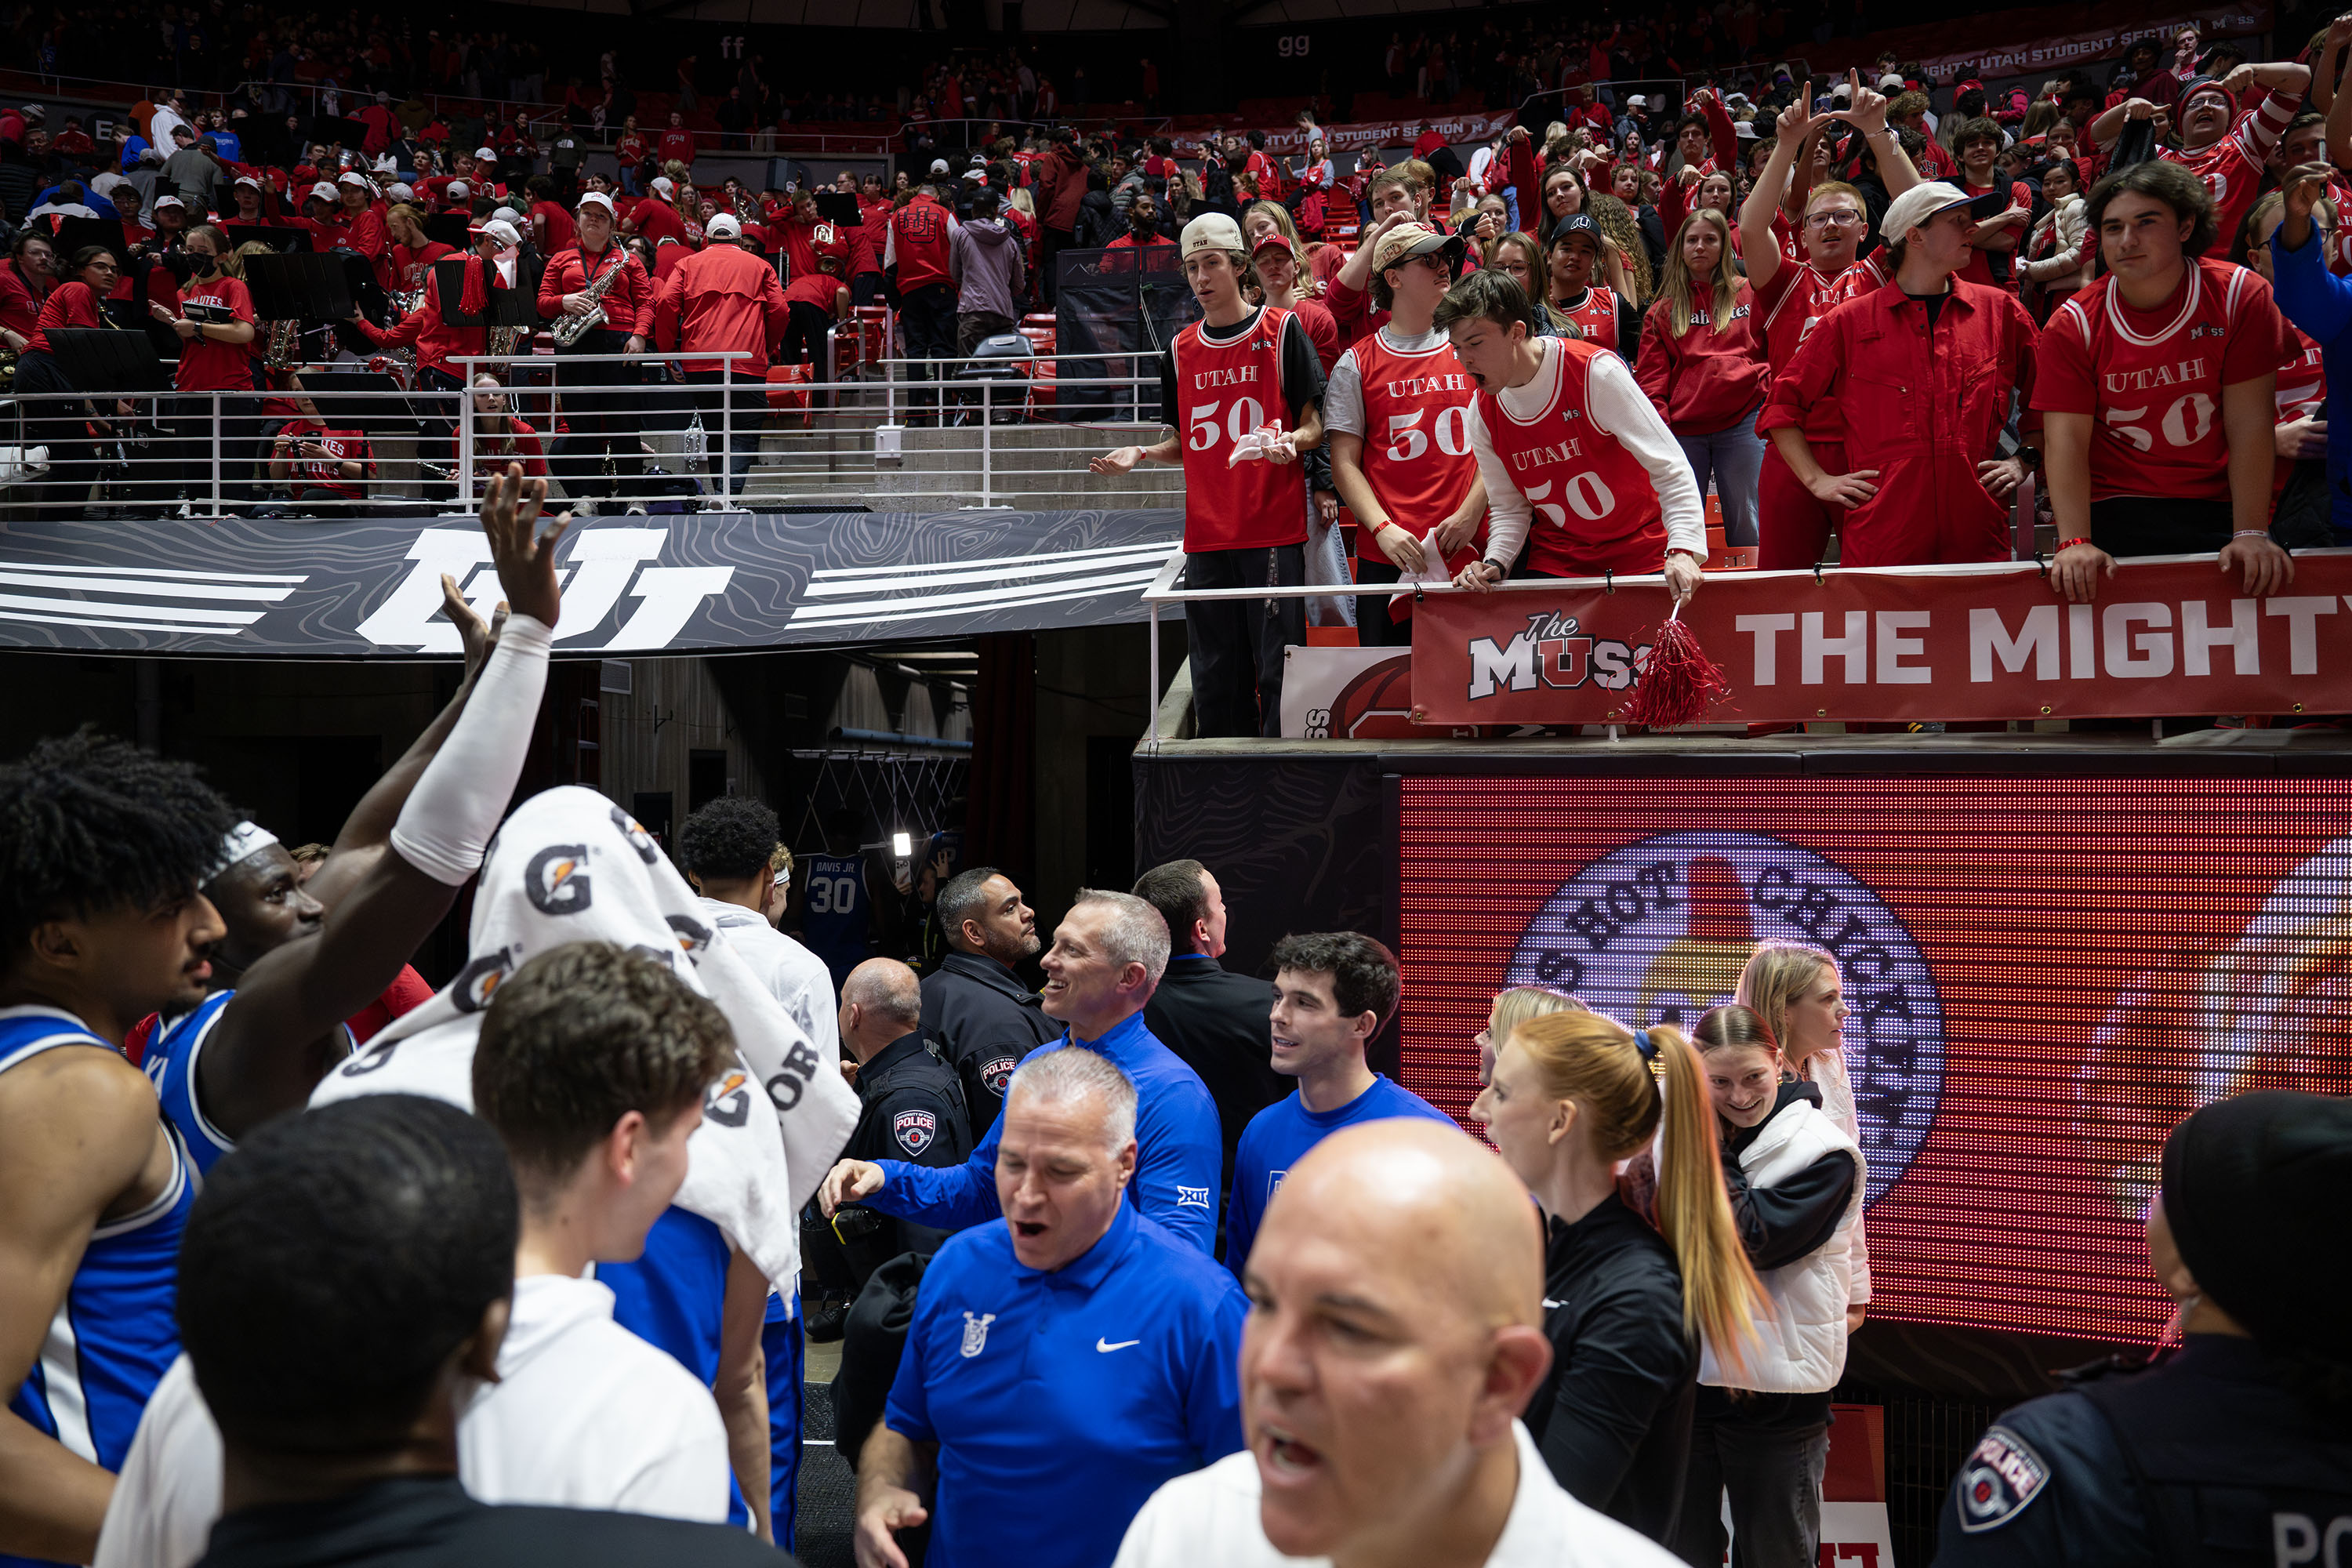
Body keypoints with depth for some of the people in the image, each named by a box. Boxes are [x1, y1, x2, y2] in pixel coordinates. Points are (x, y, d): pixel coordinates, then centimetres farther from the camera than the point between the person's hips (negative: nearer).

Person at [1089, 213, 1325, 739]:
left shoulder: (1282, 330, 0)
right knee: (1215, 675, 6)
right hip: (1206, 536, 4)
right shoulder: (1181, 351, 13)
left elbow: (1315, 425, 0)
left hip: (1274, 532, -4)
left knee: (1276, 667, -6)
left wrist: (1289, 442, -21)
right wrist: (1140, 455, 3)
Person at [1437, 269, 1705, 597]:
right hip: (1556, 564, 4)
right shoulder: (1482, 413, -3)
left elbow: (1669, 468, -20)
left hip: (1641, 555, -4)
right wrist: (1495, 563, -12)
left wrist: (1683, 550, -32)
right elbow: (1508, 508, 8)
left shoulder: (1595, 372, -19)